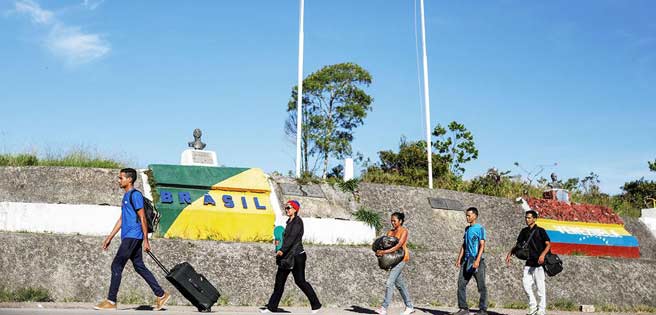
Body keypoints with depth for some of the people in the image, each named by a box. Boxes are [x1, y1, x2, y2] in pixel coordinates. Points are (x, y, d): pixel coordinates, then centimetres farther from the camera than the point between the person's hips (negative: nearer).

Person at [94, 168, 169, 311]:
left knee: (116, 266, -7)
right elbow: (121, 219, 24)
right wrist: (110, 237, 22)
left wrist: (146, 240, -15)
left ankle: (111, 301, -1)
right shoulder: (126, 196, 20)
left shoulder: (135, 195, -10)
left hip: (132, 237, -10)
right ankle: (161, 295, 13)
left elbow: (142, 218, -13)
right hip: (128, 237, 10)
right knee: (139, 267, 9)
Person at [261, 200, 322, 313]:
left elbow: (292, 237, -23)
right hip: (287, 255, 9)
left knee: (300, 281, -5)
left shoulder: (298, 221, -11)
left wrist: (282, 250, -30)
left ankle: (316, 304, 7)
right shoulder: (289, 221, 15)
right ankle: (272, 306, 11)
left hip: (297, 255, -9)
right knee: (279, 279, 6)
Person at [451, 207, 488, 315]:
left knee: (481, 286, 0)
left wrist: (477, 260, -21)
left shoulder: (480, 228, -6)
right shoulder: (467, 228, 16)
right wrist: (459, 258, 12)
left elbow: (482, 245, -12)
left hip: (476, 260, -7)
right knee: (461, 284, 3)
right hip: (466, 260, 7)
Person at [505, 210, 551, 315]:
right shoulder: (524, 231, 11)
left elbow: (548, 244, -12)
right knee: (526, 284, 1)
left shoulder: (540, 231, -5)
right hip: (529, 262, 6)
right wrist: (510, 254, 3)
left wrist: (543, 254, -29)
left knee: (540, 287, -1)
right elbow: (518, 245, 17)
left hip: (539, 263, -5)